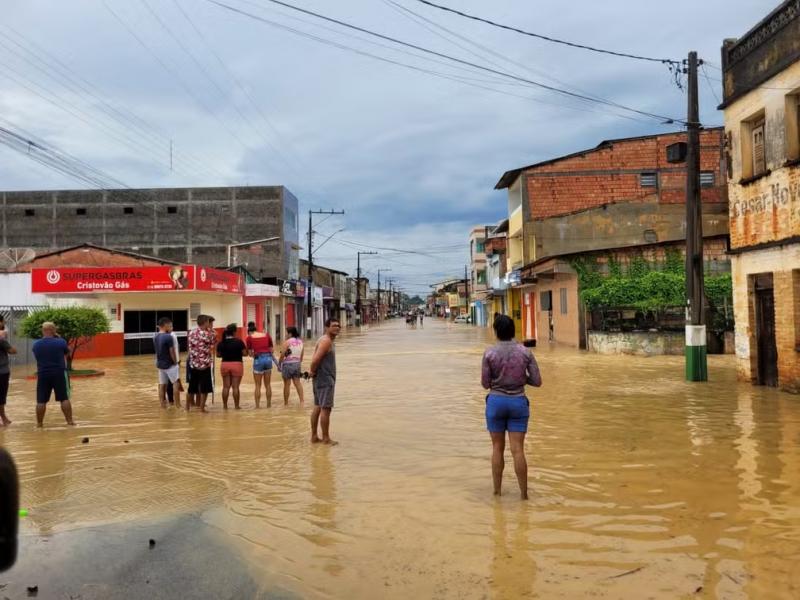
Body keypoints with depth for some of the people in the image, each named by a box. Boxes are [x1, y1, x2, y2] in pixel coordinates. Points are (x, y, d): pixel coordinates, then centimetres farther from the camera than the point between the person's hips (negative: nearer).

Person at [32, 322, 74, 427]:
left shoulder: (36, 345, 0)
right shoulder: (60, 342, -10)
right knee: (64, 398, 4)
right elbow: (67, 352, 9)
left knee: (41, 401, 8)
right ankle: (69, 421, 4)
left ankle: (39, 423, 14)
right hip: (59, 373, -2)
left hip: (43, 374, 2)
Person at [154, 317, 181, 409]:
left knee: (162, 385, 11)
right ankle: (178, 405, 1)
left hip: (160, 364, 7)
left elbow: (157, 351, 10)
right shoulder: (169, 337, -18)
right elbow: (172, 352, -15)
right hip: (170, 364, -7)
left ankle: (162, 405, 15)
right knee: (176, 383, 1)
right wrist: (176, 362, -2)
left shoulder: (155, 337, 5)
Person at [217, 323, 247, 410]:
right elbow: (245, 353, -8)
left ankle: (225, 405, 16)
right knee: (235, 387, 1)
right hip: (237, 365, -3)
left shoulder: (221, 343, -1)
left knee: (226, 386, 11)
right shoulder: (239, 342, -11)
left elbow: (218, 355, 7)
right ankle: (236, 405, 5)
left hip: (225, 365, 3)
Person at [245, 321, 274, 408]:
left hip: (258, 359, -3)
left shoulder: (249, 337, 5)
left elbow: (250, 354, 6)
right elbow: (271, 349, 11)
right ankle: (269, 405, 18)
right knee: (268, 384, 14)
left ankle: (257, 406, 7)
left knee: (258, 385, 8)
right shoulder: (266, 335, 12)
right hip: (268, 358, 3)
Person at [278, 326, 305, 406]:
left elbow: (282, 355, -13)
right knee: (297, 383, 10)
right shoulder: (300, 342, 8)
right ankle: (302, 400, 4)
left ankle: (286, 403, 9)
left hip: (287, 364, -6)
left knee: (287, 384, 2)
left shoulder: (287, 342, -12)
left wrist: (279, 364, -3)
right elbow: (302, 355, 14)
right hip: (297, 364, 6)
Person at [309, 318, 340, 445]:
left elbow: (315, 359, 18)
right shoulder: (326, 341, -17)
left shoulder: (329, 341, 16)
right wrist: (313, 371, -11)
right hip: (325, 380, -11)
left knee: (318, 408, 13)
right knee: (325, 409, -4)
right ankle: (326, 439, 2)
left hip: (321, 379, 11)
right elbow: (315, 359, -27)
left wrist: (312, 371, 4)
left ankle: (314, 437, 20)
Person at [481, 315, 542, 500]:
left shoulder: (490, 353, -9)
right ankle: (524, 493, 8)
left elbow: (485, 384, -5)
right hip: (518, 402, 1)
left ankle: (497, 490, 20)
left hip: (496, 401, -1)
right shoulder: (525, 352, -4)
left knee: (497, 448, 12)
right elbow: (537, 381, -3)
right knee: (518, 449, 3)